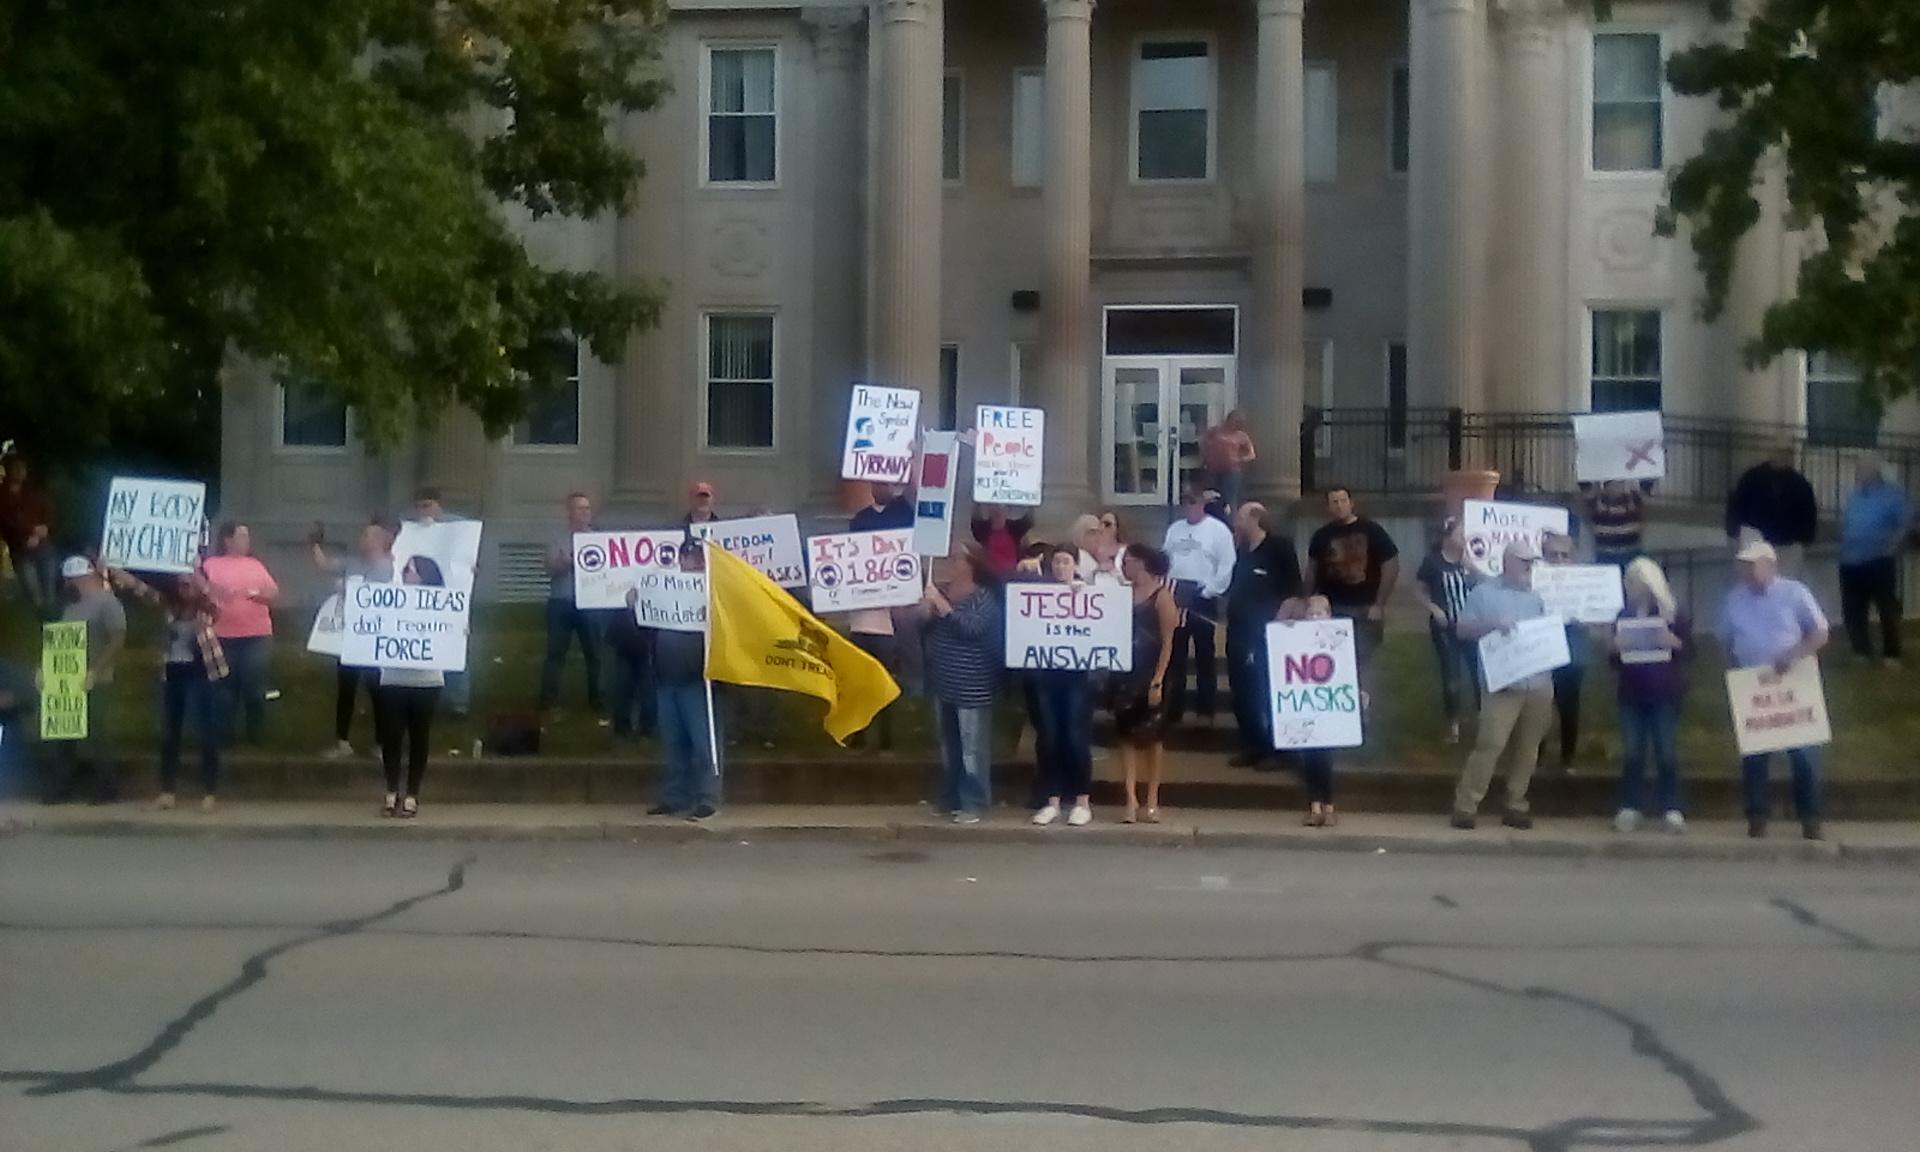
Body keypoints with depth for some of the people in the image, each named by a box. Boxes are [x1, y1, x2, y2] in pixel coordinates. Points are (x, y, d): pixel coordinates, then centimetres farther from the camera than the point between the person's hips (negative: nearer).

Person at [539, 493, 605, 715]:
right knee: (555, 653, 0)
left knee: (594, 653, 6)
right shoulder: (557, 536, 2)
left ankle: (596, 701, 16)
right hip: (560, 603, -2)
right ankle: (548, 701, 4)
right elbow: (550, 569, -5)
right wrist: (563, 563, -25)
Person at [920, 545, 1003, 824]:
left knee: (972, 747, -6)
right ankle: (950, 799, 24)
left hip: (972, 687, -7)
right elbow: (923, 626, 8)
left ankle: (973, 803, -2)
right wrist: (925, 610, -13)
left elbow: (972, 627, -26)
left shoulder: (985, 598, -10)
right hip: (943, 683, 7)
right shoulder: (940, 592, 10)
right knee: (948, 746, 15)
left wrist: (943, 606, -28)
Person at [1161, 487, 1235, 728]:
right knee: (1174, 656, 7)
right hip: (1175, 597, 5)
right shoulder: (1174, 529, 10)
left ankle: (1205, 710, 15)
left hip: (1202, 598, -5)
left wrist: (1208, 591, -14)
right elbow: (1164, 560, 12)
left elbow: (1227, 567, -11)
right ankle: (1173, 709, 13)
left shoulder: (1218, 530, -7)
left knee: (1204, 656, 7)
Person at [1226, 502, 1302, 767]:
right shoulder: (1242, 553, 12)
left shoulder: (1280, 548, -10)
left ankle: (1276, 749, 8)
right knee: (1242, 692, 10)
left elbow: (1293, 593, -14)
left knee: (1268, 692, -1)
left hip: (1266, 636, -7)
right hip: (1239, 634, 8)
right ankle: (1253, 746, 21)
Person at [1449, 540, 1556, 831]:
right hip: (1504, 685, -5)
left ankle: (1516, 807, 13)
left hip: (1539, 685, 5)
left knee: (1527, 748, 6)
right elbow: (1463, 629, -2)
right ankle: (1465, 806, -7)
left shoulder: (1536, 597, 18)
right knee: (1490, 744, -12)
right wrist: (1492, 625, -17)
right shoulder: (1484, 592, 4)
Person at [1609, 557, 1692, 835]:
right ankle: (1629, 809, 4)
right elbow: (1614, 660, 13)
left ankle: (1673, 811, 0)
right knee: (1631, 752, 1)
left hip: (1666, 693, -3)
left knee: (1666, 752, -3)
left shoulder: (1673, 613, 1)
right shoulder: (1624, 615, 10)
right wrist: (1615, 648, -9)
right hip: (1632, 693, 3)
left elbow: (1690, 651, -1)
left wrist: (1675, 643, -21)